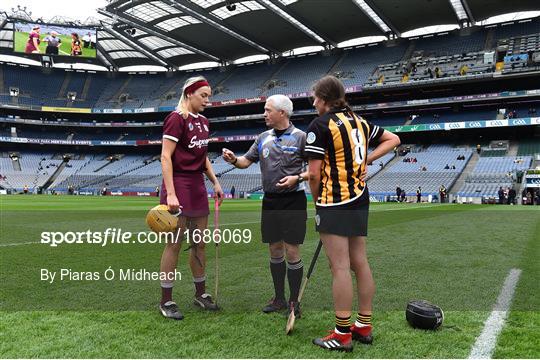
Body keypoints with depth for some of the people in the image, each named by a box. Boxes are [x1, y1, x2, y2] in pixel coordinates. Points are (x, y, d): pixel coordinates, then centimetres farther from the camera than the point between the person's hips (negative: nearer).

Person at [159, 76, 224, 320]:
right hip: (179, 185, -8)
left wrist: (215, 182, 16)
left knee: (200, 243, 13)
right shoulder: (176, 119, -10)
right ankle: (166, 301, 13)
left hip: (198, 186, 8)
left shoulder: (202, 122, 14)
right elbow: (165, 157, -15)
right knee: (174, 244, 0)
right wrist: (170, 193, -21)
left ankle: (200, 294, 27)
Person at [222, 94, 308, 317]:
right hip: (270, 200, 5)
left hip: (293, 200, -5)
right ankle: (279, 299, 26)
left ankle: (294, 301, 14)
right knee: (275, 251, 12)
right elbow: (247, 161, 11)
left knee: (292, 252, -2)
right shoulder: (263, 138, 11)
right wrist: (233, 159, -9)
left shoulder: (300, 137, -5)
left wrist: (297, 177, -19)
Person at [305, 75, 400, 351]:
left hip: (335, 204, -8)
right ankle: (364, 326, 22)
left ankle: (342, 335, 4)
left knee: (340, 267, -4)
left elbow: (314, 173, -14)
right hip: (360, 200, 8)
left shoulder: (320, 125, -10)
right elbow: (393, 139, 23)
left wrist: (317, 201, 2)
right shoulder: (360, 122, 12)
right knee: (360, 263, 12)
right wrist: (366, 159, 13)